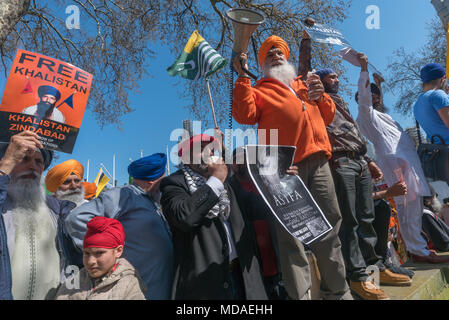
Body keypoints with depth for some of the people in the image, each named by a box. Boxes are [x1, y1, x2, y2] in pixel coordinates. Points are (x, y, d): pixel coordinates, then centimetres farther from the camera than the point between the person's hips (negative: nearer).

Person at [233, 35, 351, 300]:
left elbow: (328, 117, 28)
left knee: (329, 227, 11)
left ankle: (337, 290, 27)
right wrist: (243, 76, -5)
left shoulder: (304, 85, 28)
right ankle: (300, 294, 7)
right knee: (292, 233, -4)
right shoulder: (258, 90, 15)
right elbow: (244, 115, -5)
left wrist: (321, 95, 10)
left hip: (318, 161, 5)